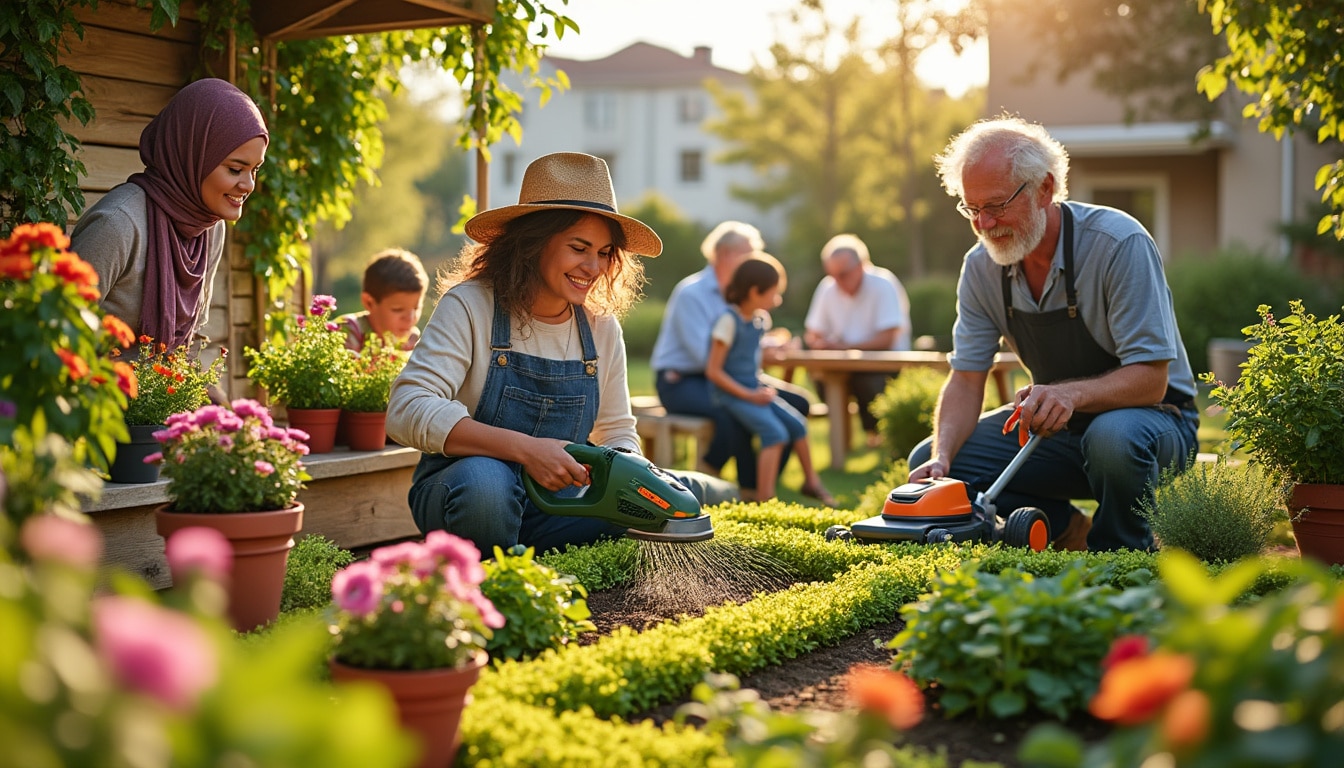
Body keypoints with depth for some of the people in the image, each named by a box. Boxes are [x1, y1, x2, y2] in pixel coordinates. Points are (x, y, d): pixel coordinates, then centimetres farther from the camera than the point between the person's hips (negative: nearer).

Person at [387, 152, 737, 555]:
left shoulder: (602, 328, 4)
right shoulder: (469, 306, -12)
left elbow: (617, 432, 14)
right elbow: (407, 409, -24)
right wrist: (525, 449, -35)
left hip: (554, 505, 5)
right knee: (484, 480, -40)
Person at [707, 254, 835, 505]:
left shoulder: (761, 319, 8)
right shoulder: (729, 320, -18)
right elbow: (713, 371, -18)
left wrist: (762, 388, 6)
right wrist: (749, 395, -18)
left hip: (754, 390, 8)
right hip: (732, 394, -8)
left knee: (797, 423, 2)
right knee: (775, 432, -23)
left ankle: (811, 481, 23)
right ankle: (764, 500, -21)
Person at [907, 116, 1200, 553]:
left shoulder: (1120, 245, -23)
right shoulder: (981, 266, -6)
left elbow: (1150, 379, -26)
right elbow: (966, 381, -5)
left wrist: (1072, 394, -44)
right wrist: (941, 456, -24)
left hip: (1152, 418, -5)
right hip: (1058, 429, 5)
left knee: (1113, 436, -40)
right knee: (928, 465, -12)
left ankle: (1117, 554, -11)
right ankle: (1069, 533, -1)